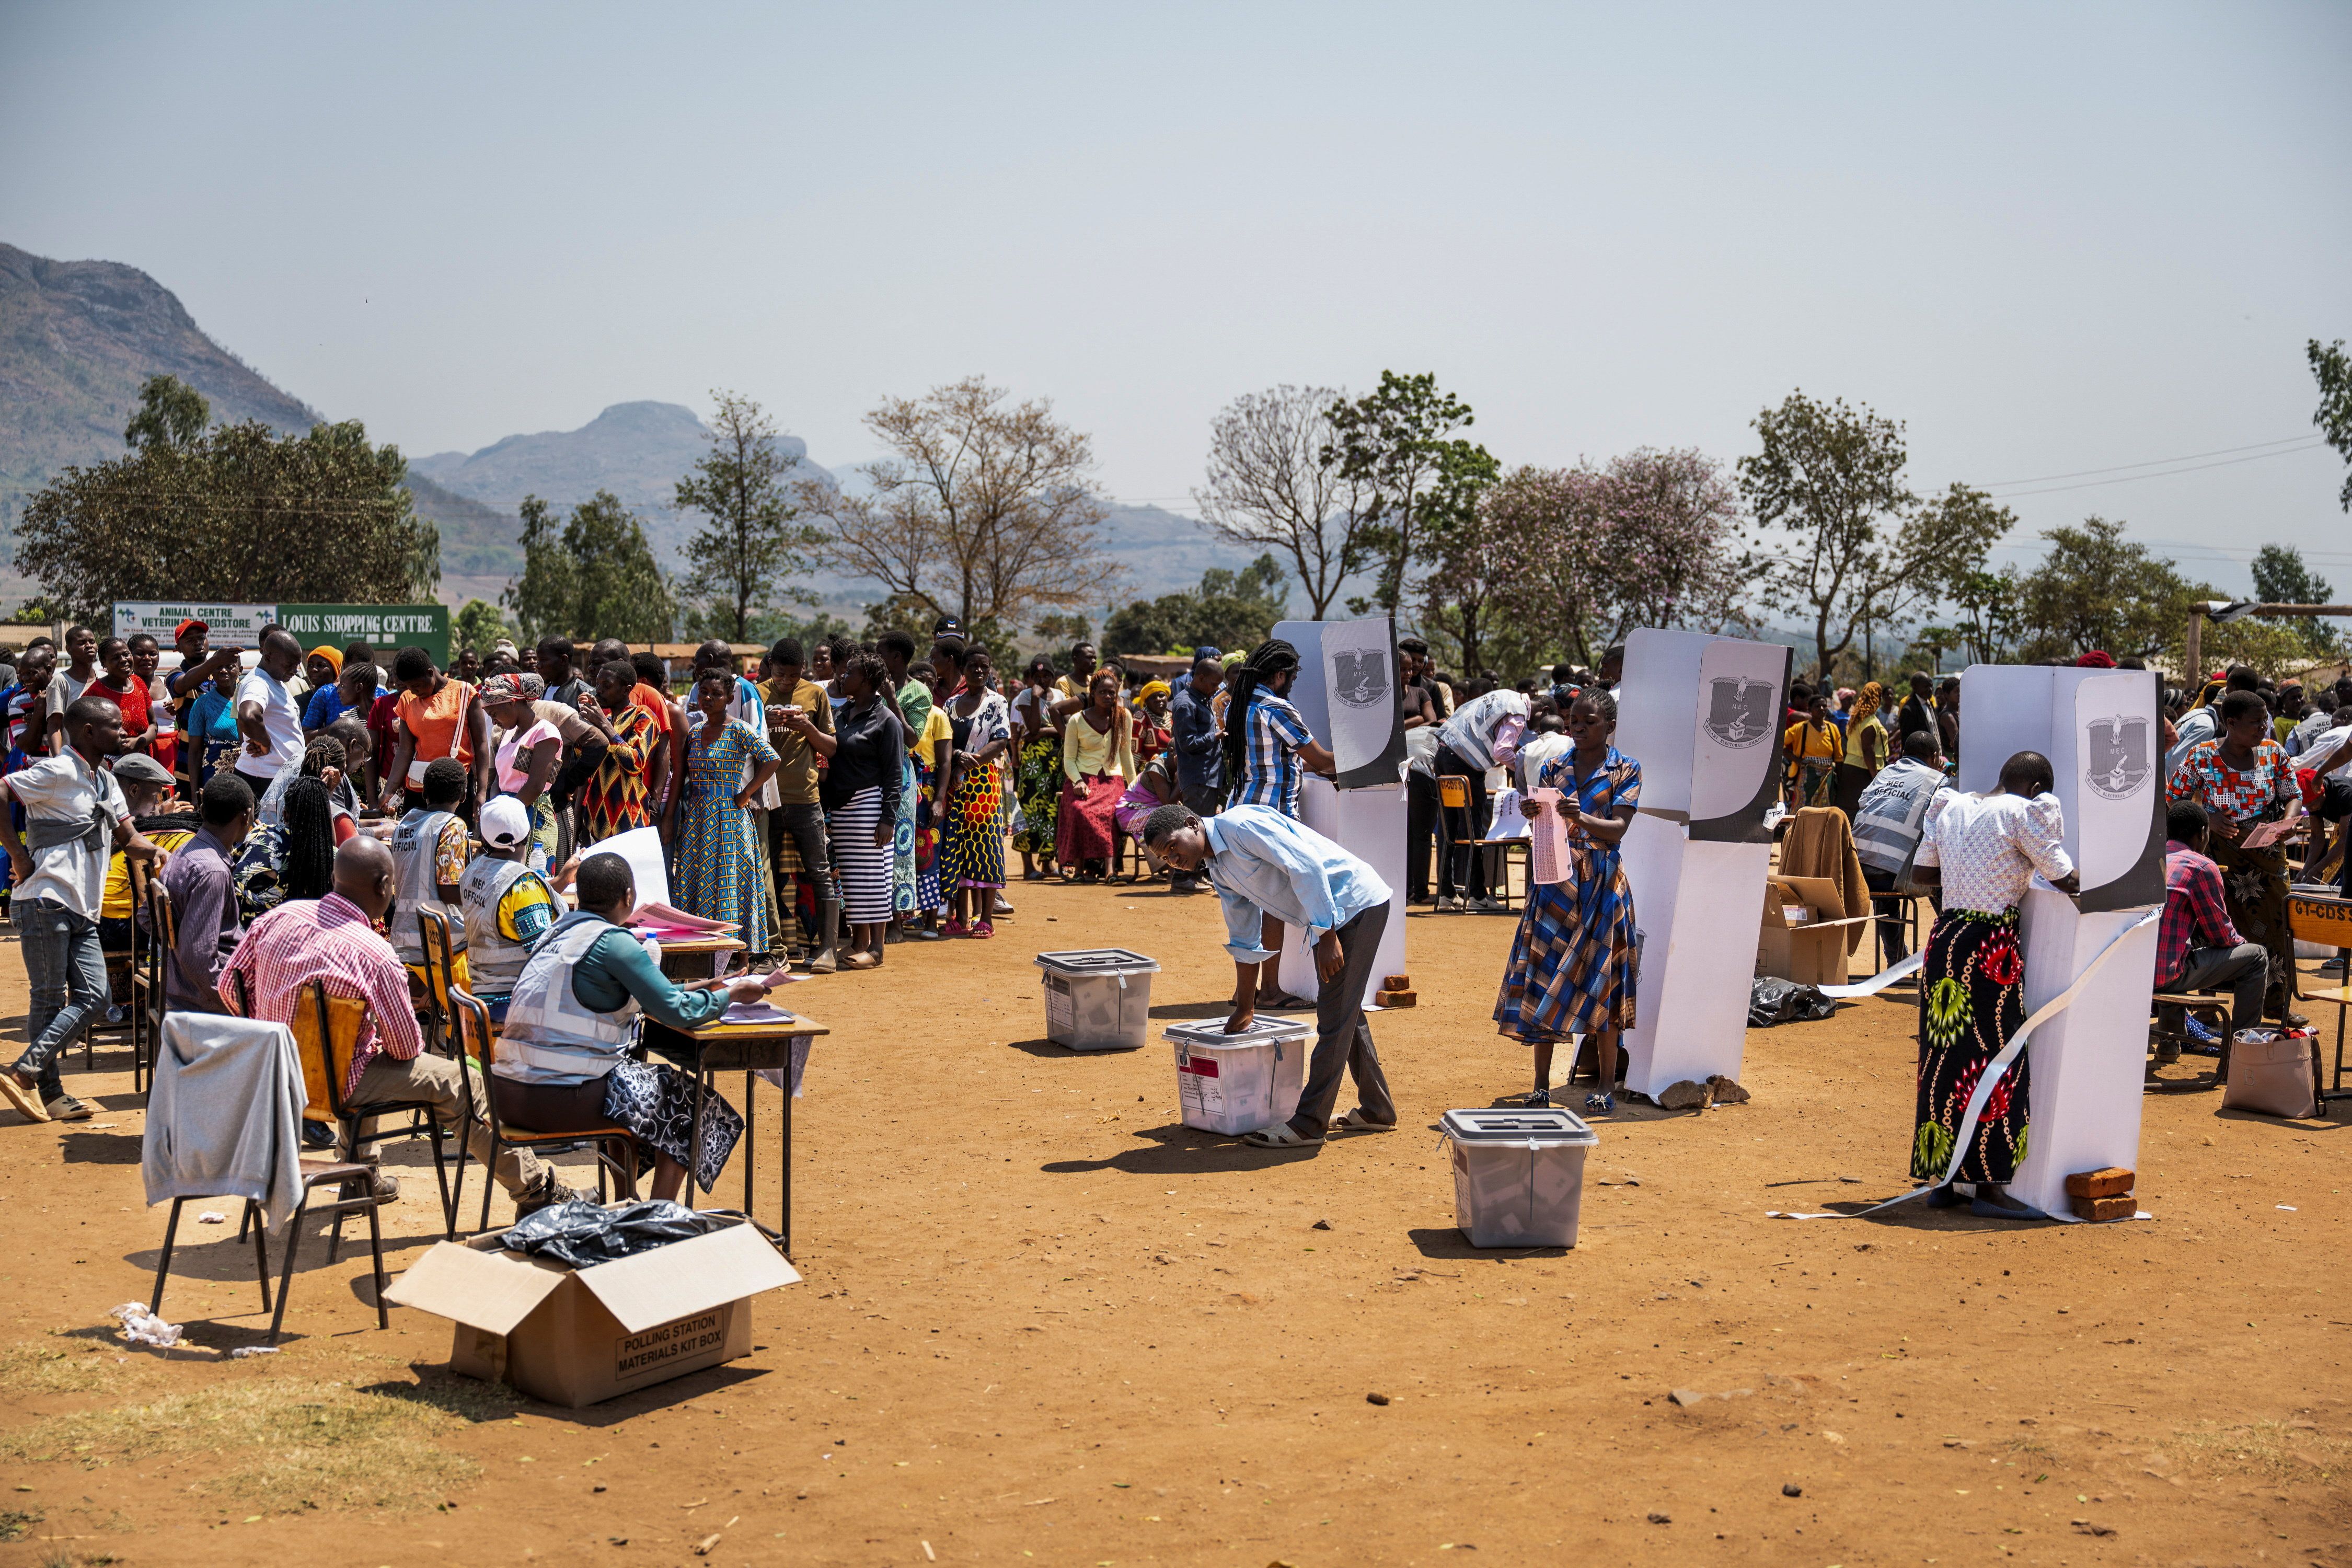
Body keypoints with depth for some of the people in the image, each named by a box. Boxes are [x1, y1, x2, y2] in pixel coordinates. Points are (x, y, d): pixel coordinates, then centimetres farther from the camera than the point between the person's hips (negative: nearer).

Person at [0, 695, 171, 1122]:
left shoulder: (106, 782, 17)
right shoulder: (58, 772, -9)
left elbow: (128, 838, 19)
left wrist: (155, 852, -4)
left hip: (83, 911, 8)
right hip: (46, 903, -8)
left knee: (92, 998, 0)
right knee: (50, 998, -2)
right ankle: (49, 1092, 5)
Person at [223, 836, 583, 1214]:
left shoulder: (280, 916, -8)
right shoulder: (377, 956, -23)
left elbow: (233, 987, 4)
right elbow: (406, 1048, -13)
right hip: (334, 1086, -7)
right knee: (459, 1082, 5)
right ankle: (535, 1191, 11)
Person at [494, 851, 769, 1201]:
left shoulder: (561, 929, 12)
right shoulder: (613, 942, -13)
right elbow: (677, 1012, -14)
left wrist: (698, 988, 27)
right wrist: (731, 994, 4)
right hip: (558, 1099, -9)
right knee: (686, 1098, 11)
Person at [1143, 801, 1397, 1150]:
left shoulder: (1241, 824, -17)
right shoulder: (1218, 870, 11)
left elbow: (1305, 865, -24)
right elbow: (1245, 942, 19)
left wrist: (1325, 935, -24)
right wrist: (1244, 1010, 22)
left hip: (1356, 902, -10)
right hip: (1330, 918, 10)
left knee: (1335, 1016, -6)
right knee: (1346, 1013, 18)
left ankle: (1309, 1124, -2)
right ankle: (1377, 1110, 30)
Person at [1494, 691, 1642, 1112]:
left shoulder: (1625, 770, 1)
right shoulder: (1553, 768, 9)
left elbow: (1618, 828, -11)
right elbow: (1539, 832, 5)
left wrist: (1581, 818, -30)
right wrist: (1534, 815, -18)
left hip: (1600, 883, -3)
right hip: (1555, 878, 3)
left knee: (1599, 981, -1)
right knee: (1543, 977, 0)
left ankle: (1606, 1086, 9)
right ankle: (1541, 1085, 7)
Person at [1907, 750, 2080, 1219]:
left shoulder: (1951, 806, 12)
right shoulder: (2027, 811, -6)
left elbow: (1921, 873, 18)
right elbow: (2067, 881, -5)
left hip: (1945, 937, 7)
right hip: (1992, 949, -7)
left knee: (1944, 1056, 11)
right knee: (1996, 1059, 0)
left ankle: (1942, 1178, 18)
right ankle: (1989, 1186, 3)